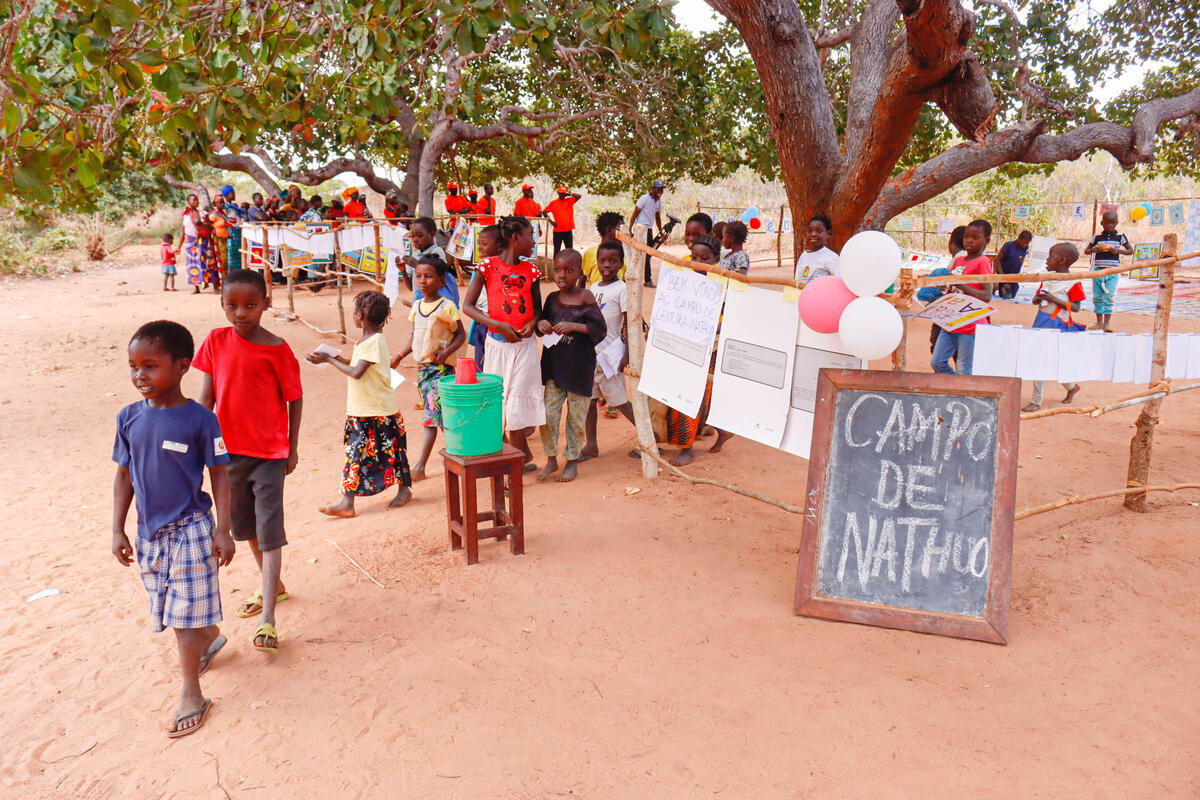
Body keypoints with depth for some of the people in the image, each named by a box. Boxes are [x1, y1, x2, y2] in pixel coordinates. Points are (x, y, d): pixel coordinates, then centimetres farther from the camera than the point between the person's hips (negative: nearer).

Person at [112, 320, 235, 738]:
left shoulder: (199, 419, -14)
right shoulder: (130, 418, -1)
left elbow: (220, 474, -8)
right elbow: (124, 475, 7)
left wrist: (222, 530, -10)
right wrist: (118, 530, 7)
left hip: (190, 529, -5)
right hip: (149, 532, 5)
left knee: (186, 614, 0)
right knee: (169, 608, 18)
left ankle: (191, 695, 13)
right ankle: (211, 636, 47)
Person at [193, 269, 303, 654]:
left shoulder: (276, 349, -12)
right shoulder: (216, 341, 0)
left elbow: (294, 399, -5)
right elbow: (208, 395, 5)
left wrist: (292, 448, -2)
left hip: (269, 452, -5)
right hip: (229, 448, 5)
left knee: (269, 529, -6)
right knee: (245, 525, 19)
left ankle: (268, 618, -5)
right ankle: (273, 586, 41)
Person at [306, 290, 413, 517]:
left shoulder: (375, 342, -19)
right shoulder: (366, 340, 10)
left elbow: (356, 372, -22)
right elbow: (355, 364, 12)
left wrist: (330, 360, -14)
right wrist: (332, 358, 6)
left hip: (380, 412, -9)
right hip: (360, 411, 9)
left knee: (392, 451, 7)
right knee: (355, 454, 6)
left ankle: (404, 489, 25)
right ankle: (347, 502, 7)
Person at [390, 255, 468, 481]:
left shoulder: (447, 306, -10)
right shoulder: (417, 306, 10)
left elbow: (461, 335, -6)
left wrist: (446, 352, -20)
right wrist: (399, 356, 10)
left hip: (442, 366, -7)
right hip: (421, 365, 7)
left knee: (432, 414, -10)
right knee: (439, 414, 12)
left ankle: (419, 466, -13)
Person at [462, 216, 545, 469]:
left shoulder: (531, 269, 6)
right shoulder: (488, 266, -4)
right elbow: (467, 306, -5)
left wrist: (533, 322, -6)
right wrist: (499, 325, -16)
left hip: (524, 342, 2)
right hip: (498, 342, -1)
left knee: (518, 400, -1)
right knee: (499, 398, 5)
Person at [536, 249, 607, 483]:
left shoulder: (585, 298, -7)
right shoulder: (552, 298, 5)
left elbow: (600, 329, -10)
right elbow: (543, 318, 19)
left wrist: (574, 326, -21)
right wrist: (541, 324, -4)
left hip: (579, 365, -3)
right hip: (554, 364, 4)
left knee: (576, 415, 7)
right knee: (549, 413, 1)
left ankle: (573, 461, 23)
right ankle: (551, 458, 18)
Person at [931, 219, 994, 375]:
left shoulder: (983, 262, -9)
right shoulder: (958, 260, 13)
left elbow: (987, 296, -20)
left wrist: (960, 285, -25)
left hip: (971, 326, -8)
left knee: (964, 371, -3)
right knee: (937, 362, 10)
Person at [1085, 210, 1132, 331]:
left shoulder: (1120, 236, 3)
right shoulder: (1097, 237, 5)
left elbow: (1131, 250, 7)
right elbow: (1086, 251, 10)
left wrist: (1119, 251, -11)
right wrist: (1094, 249, -11)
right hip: (1098, 270, 2)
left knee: (1109, 296, -8)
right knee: (1097, 296, 6)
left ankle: (1106, 323, -5)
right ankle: (1099, 322, 18)